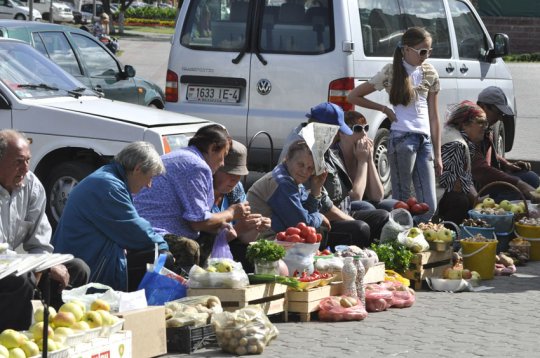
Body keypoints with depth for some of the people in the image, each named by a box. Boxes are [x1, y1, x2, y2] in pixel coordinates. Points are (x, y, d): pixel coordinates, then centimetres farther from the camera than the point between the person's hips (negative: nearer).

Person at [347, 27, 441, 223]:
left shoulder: (430, 74, 13)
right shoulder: (392, 72, 0)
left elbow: (433, 116, 14)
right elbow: (353, 96, 5)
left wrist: (437, 154, 10)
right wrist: (384, 109, -1)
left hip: (425, 140, 5)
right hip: (402, 138, -4)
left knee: (429, 206, -1)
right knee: (402, 202, -3)